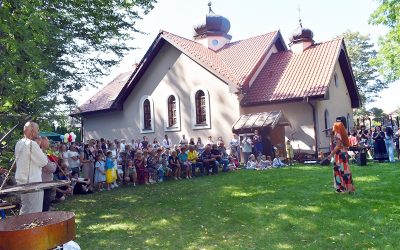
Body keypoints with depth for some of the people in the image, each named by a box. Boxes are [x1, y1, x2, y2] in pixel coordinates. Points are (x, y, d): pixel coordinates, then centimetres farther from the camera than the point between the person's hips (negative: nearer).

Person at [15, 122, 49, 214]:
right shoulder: (32, 144, -19)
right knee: (35, 212, 0)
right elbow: (44, 162, -14)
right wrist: (42, 150, 1)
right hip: (32, 182, -9)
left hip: (21, 180, 9)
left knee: (25, 209, 19)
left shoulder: (19, 143, 8)